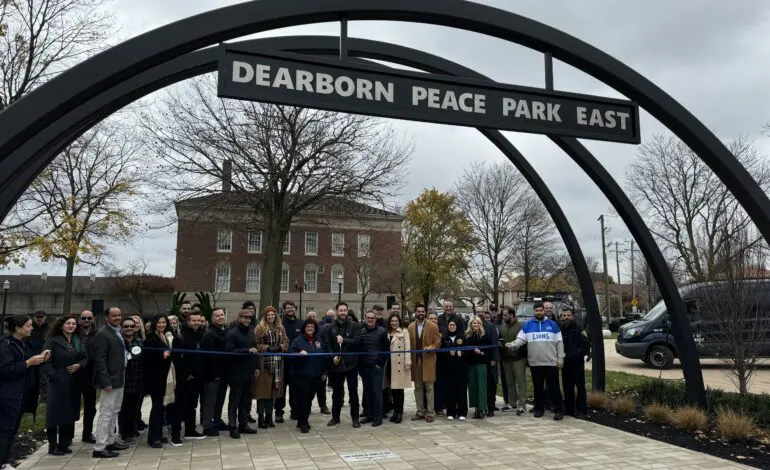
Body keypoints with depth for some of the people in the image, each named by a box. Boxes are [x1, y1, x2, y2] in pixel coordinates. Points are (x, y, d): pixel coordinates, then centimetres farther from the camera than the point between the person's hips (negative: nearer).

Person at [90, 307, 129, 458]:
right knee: (106, 413, -4)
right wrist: (106, 381, -23)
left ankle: (111, 441, 30)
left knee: (114, 412, 19)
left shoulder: (118, 332, 12)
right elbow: (100, 360, -20)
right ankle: (99, 448, 3)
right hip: (110, 380, -10)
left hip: (119, 379, 10)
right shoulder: (102, 334, -15)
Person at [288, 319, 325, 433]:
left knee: (309, 399, 11)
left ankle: (304, 420, 25)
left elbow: (323, 356, 17)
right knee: (302, 399, -4)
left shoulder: (318, 341, 12)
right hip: (301, 375, -5)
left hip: (315, 375, 5)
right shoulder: (298, 340, -4)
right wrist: (299, 353, -25)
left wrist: (323, 371, 14)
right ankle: (303, 424, 6)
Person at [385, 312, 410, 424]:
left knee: (399, 388, -2)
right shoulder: (387, 332, 14)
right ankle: (395, 411, 18)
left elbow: (407, 347, -6)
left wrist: (407, 362, -13)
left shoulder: (404, 331, 0)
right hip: (390, 363, 5)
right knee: (392, 388, 8)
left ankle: (399, 412, 5)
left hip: (400, 363, -4)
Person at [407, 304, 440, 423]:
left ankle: (430, 412, 6)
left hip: (428, 360, -3)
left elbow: (438, 342, 0)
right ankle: (420, 411, 18)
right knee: (418, 387, 9)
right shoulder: (410, 327, 7)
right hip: (415, 361, 3)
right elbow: (409, 343, 9)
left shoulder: (433, 326, -1)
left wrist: (431, 347, -19)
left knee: (429, 387, 0)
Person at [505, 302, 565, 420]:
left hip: (551, 362, -1)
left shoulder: (552, 324, 7)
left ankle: (558, 410, 6)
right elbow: (520, 339, 2)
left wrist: (560, 358, 0)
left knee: (554, 387, 0)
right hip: (535, 363, 1)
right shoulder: (527, 325, 8)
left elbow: (559, 342, 6)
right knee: (538, 387, 10)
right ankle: (539, 408, 20)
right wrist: (513, 345, -18)